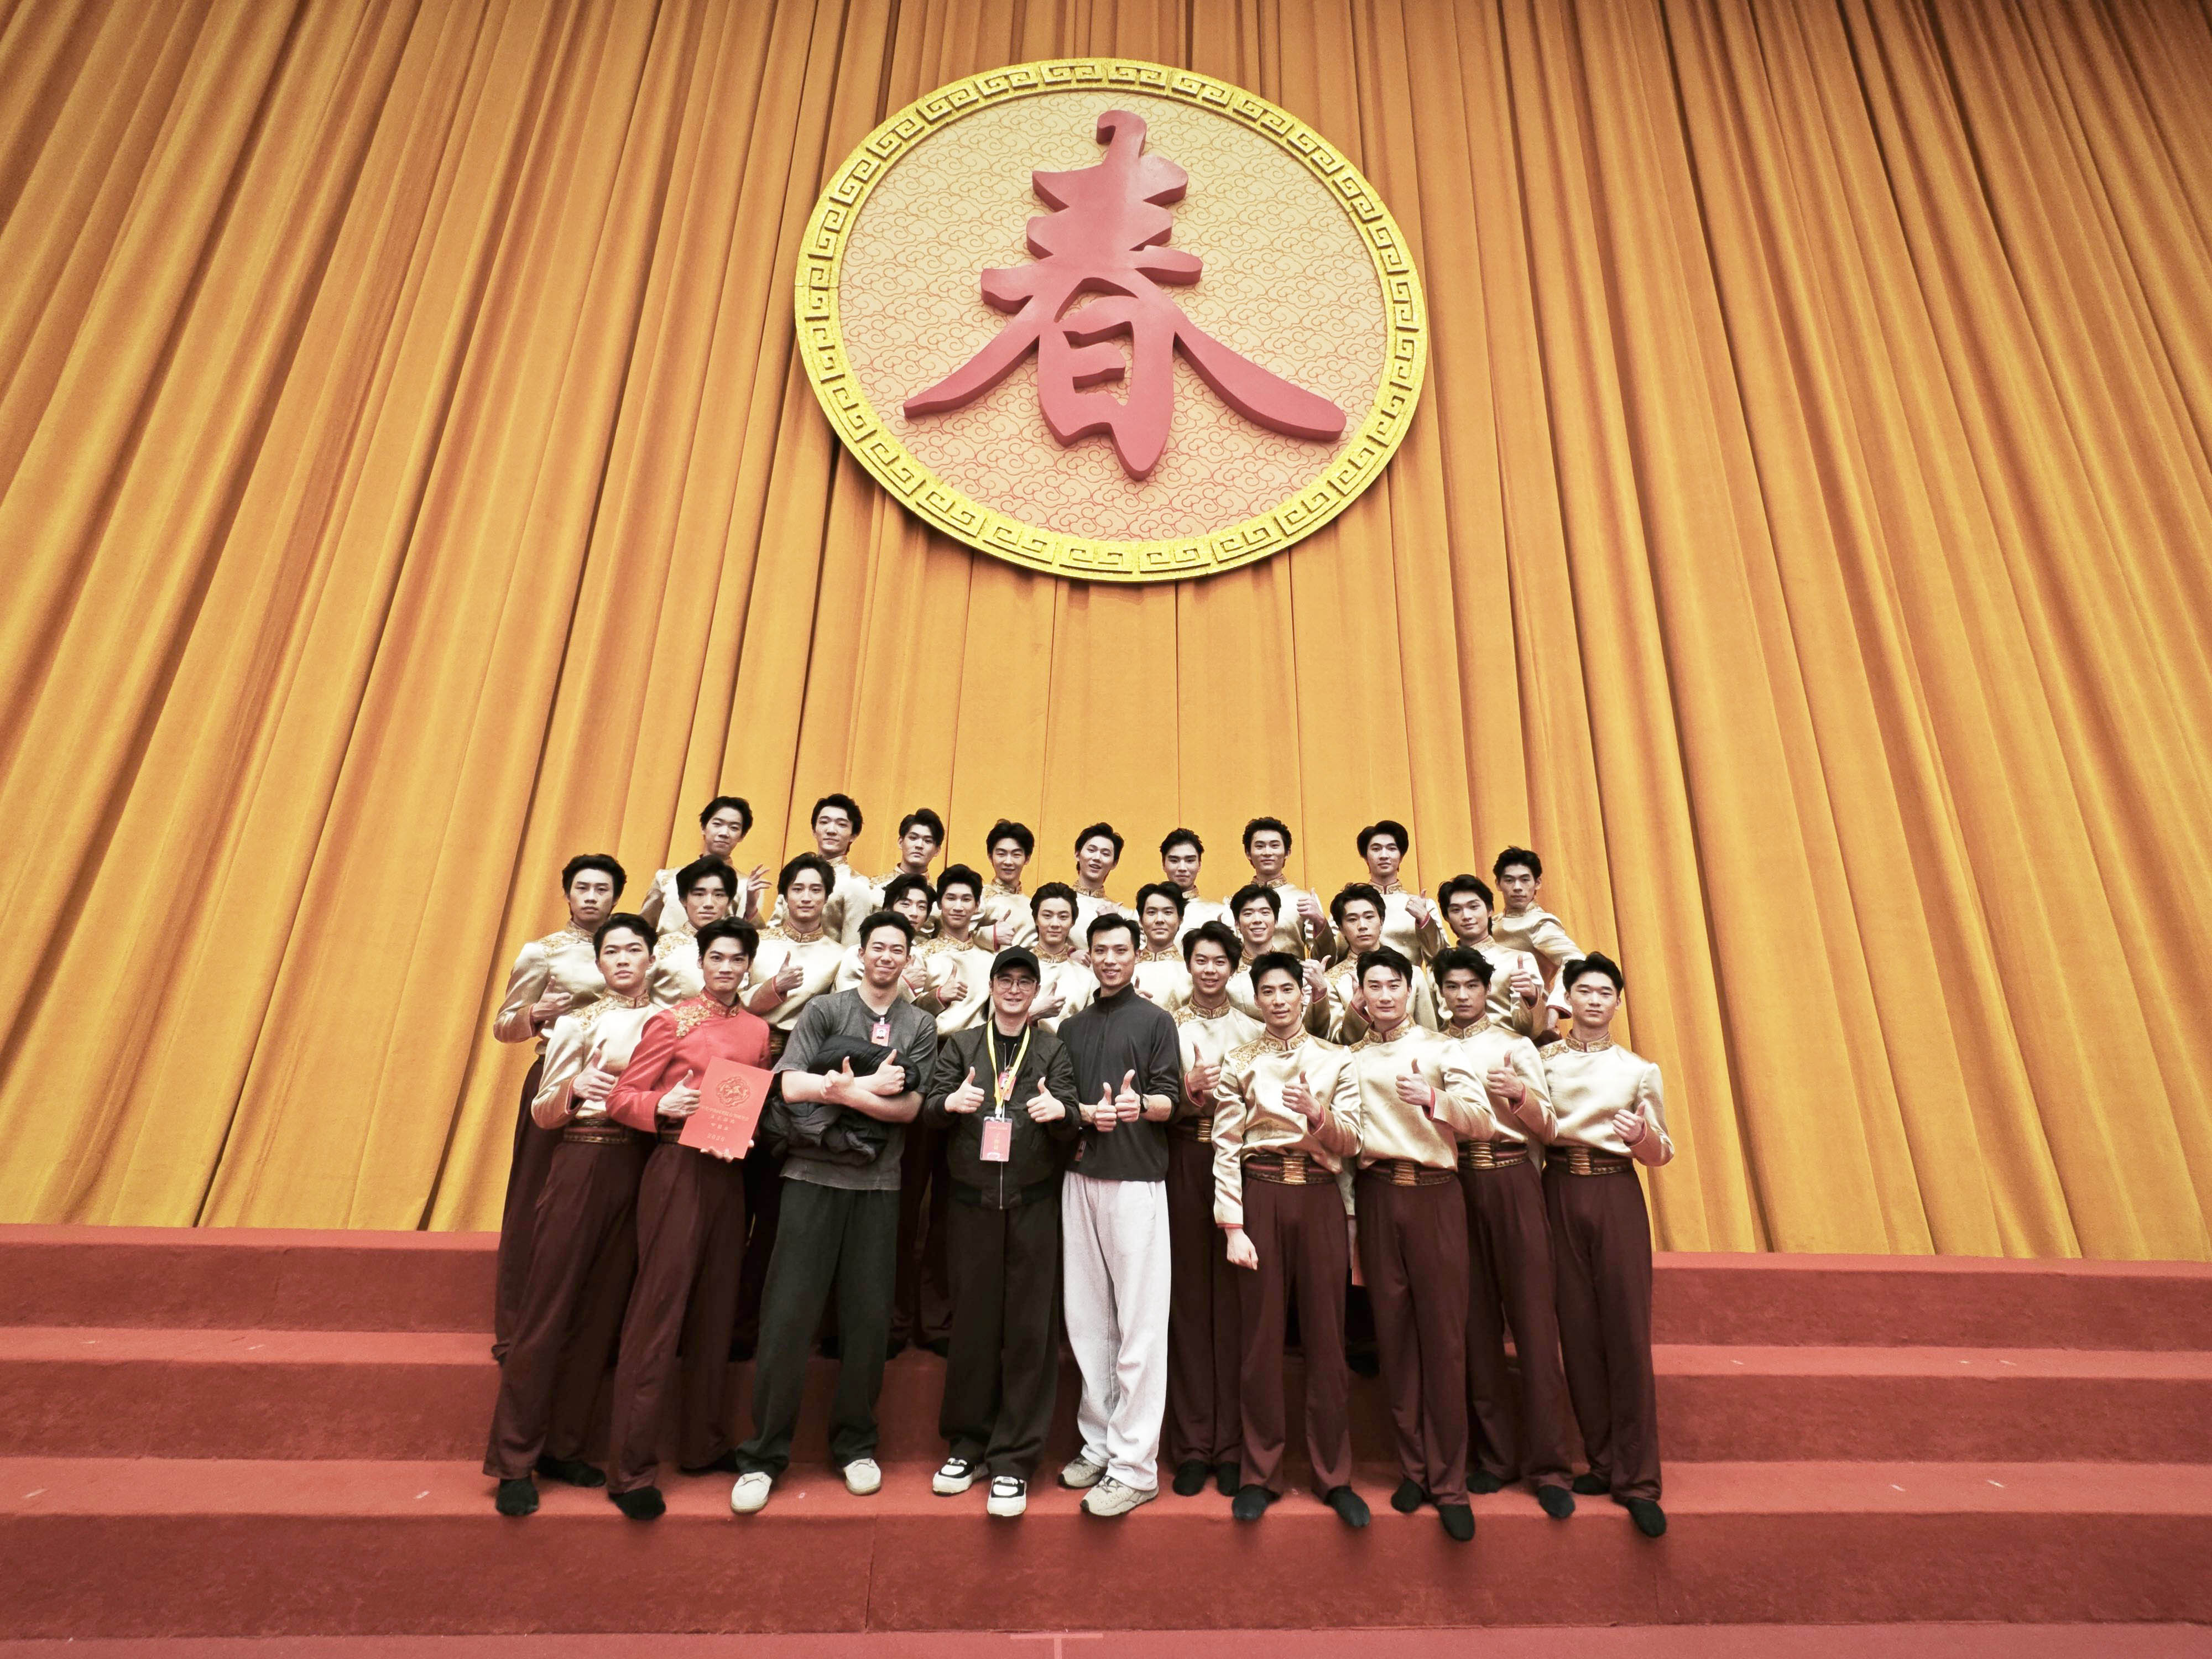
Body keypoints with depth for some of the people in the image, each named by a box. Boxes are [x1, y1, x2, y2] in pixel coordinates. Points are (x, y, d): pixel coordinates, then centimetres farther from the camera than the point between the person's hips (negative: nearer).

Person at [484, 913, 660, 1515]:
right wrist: (573, 1088, -17)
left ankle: (562, 1448, 21)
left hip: (636, 1173, 2)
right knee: (547, 1311, 1)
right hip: (579, 1167, -2)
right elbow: (542, 1114, 2)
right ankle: (514, 1461, 12)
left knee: (600, 1316, 8)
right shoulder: (576, 1020, 4)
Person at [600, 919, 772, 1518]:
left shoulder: (758, 1030, 11)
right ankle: (633, 1469, 8)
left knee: (716, 1313, 13)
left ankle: (704, 1445, 26)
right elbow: (621, 1098, -5)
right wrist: (664, 1106, -22)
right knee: (658, 1312, -2)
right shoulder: (671, 1022, -4)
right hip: (678, 1170, -5)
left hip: (730, 1174, 5)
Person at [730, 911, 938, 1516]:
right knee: (788, 1313, -1)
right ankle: (764, 1455, 12)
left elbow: (909, 1108, -1)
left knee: (868, 1317, 5)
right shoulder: (825, 1010, 6)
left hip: (877, 1184, 1)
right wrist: (871, 1084, -9)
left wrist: (844, 1089, -13)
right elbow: (790, 1085, -5)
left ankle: (855, 1445, 22)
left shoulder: (920, 1026, 9)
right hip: (812, 1176, -1)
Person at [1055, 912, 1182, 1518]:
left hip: (1136, 1182, -5)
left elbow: (1170, 1101, -3)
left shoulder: (1155, 1020, 3)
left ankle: (1134, 1465, 4)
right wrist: (1086, 1112, -7)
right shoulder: (1071, 1028, 17)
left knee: (1139, 1325, -3)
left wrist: (1139, 1103, -25)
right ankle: (1098, 1443, 21)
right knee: (1086, 1320, 9)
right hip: (1080, 1178, 5)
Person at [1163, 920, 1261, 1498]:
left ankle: (1232, 1446, 14)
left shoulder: (1252, 1029, 10)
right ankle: (1192, 1446, 13)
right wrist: (1190, 1088, -16)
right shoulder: (1168, 1026, 8)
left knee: (1235, 1299, 2)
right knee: (1189, 1298, 3)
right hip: (1184, 1161, 0)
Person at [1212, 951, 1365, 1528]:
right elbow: (1225, 1148, -1)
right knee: (1259, 1335, 5)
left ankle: (1335, 1475, 20)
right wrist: (1233, 1226, -7)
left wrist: (1317, 1115, -16)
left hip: (1319, 1198, 1)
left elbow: (1351, 1141, 4)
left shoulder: (1335, 1060, 7)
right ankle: (1260, 1474, 19)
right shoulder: (1239, 1062, 3)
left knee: (1327, 1335, 6)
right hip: (1260, 1195, -1)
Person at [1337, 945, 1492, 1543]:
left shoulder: (1441, 1048, 7)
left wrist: (1432, 1098, -21)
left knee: (1444, 1336, -2)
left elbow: (1481, 1121, -5)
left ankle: (1449, 1482, 7)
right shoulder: (1351, 1059, 15)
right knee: (1394, 1334, 5)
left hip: (1435, 1193, -2)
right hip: (1378, 1195, 2)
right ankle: (1413, 1467, 18)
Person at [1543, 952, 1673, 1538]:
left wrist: (1642, 1136, -10)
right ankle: (1602, 1461, 16)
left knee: (1627, 1331, -4)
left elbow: (1662, 1154, 11)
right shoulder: (1542, 1060, 8)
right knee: (1577, 1328, 3)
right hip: (1561, 1193, 1)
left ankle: (1637, 1479, 4)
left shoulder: (1640, 1070, 9)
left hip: (1618, 1195, 0)